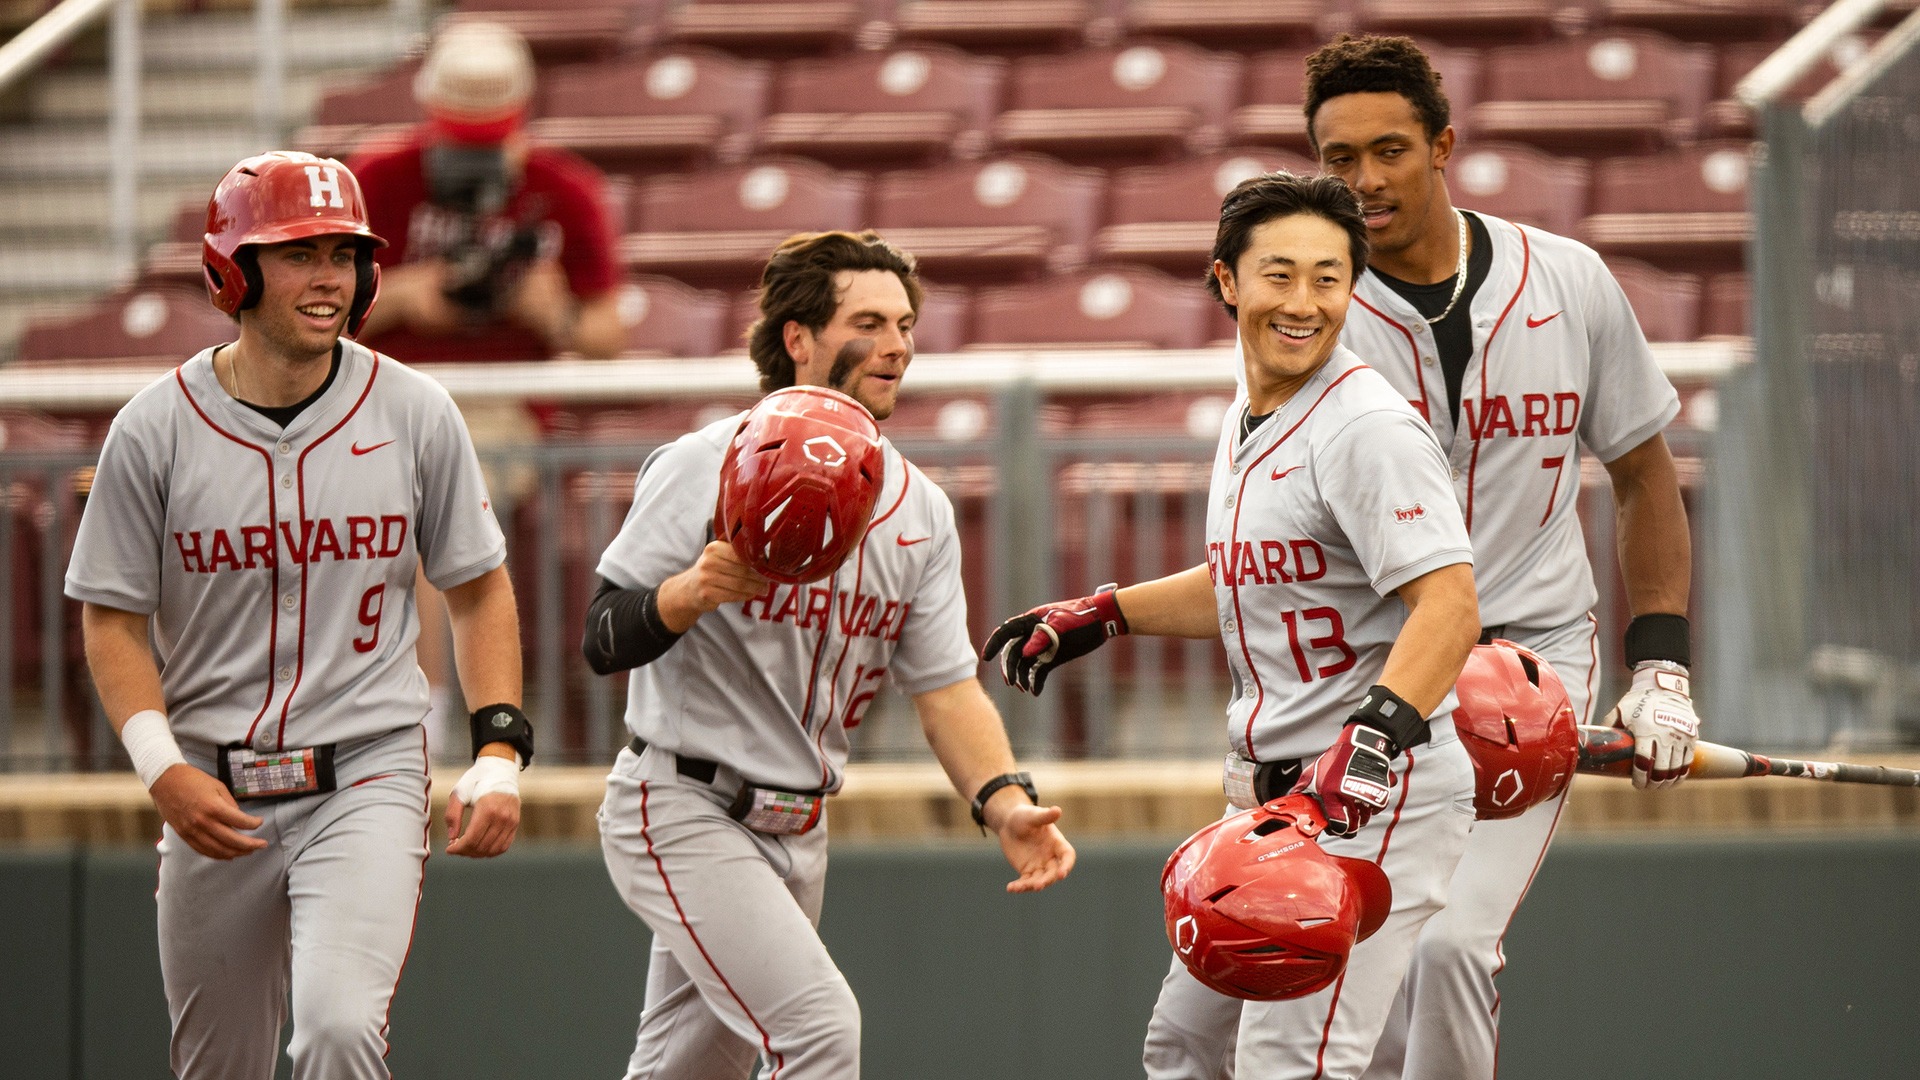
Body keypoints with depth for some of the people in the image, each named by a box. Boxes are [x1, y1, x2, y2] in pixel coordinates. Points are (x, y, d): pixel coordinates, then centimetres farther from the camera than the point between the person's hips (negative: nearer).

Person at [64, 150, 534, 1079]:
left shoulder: (415, 415, -1)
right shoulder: (155, 432, -4)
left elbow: (479, 590, 8)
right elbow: (114, 619, 1)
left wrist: (498, 755, -4)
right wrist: (161, 768, -15)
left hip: (367, 779, -1)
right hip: (214, 797, 1)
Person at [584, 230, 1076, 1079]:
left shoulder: (920, 508, 7)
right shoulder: (705, 468, -12)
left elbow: (944, 684, 4)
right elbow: (606, 641, -14)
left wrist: (1003, 801, -13)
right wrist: (698, 589, -35)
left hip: (796, 834, 7)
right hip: (681, 811, -7)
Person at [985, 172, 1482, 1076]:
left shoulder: (1367, 427, -16)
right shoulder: (1246, 425, 13)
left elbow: (1449, 603, -27)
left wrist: (1371, 737, -39)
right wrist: (1098, 616, 31)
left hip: (1375, 799, -10)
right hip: (1267, 793, 10)